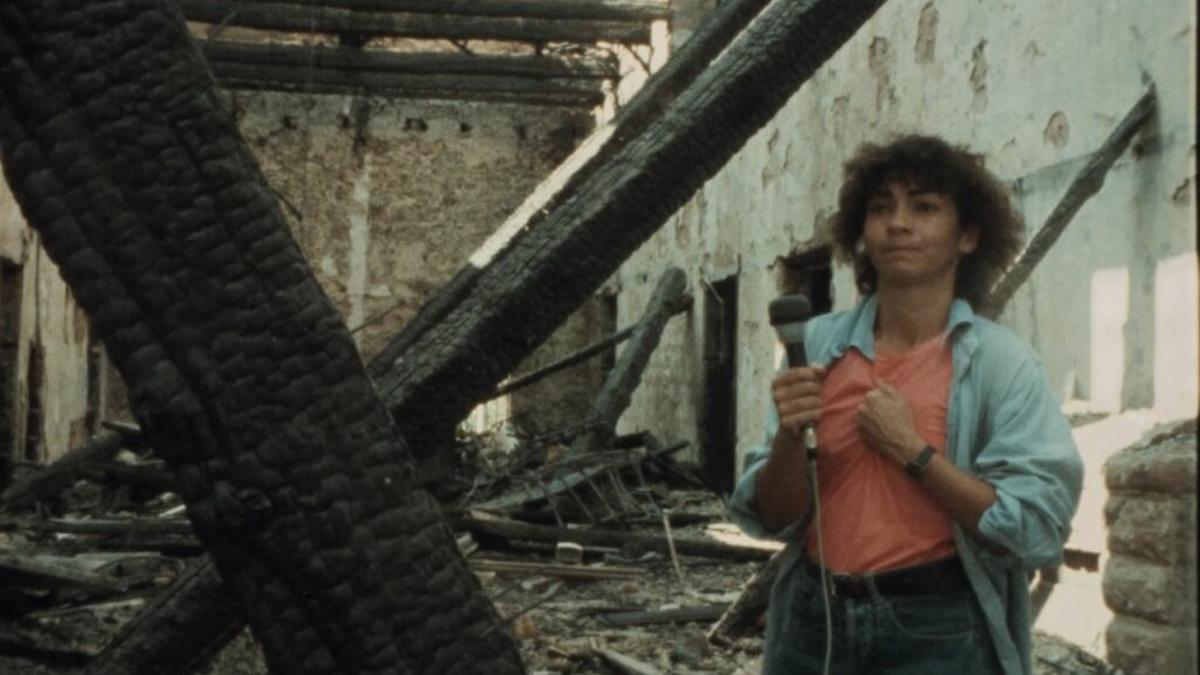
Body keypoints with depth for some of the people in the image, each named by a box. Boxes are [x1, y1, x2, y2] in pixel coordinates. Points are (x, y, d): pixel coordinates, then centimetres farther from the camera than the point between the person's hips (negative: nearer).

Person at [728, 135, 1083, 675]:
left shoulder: (1001, 361, -8)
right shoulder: (818, 344, 0)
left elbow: (1038, 532, -14)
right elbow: (773, 519, 2)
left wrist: (911, 451, -16)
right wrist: (788, 438, -17)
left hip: (937, 630, -3)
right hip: (813, 619, 3)